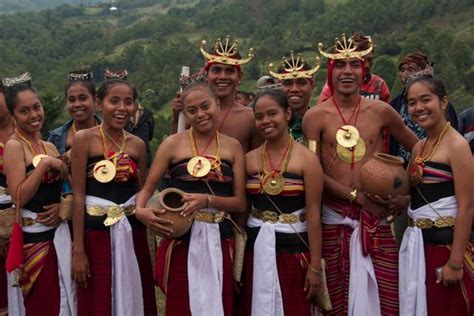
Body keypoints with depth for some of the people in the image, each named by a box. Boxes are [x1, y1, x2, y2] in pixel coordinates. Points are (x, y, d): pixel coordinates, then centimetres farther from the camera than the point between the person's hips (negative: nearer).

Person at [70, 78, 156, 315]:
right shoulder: (84, 139, -7)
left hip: (132, 231, 4)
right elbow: (78, 194, -10)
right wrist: (78, 249, -12)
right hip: (96, 231, -4)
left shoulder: (137, 144, 6)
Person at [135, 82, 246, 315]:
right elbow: (147, 189, 0)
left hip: (219, 241, 2)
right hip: (181, 240, -2)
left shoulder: (233, 147, 6)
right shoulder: (173, 143, 0)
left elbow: (240, 203, 2)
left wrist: (207, 200, -15)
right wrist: (140, 211, -21)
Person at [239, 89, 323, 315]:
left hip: (293, 248, -3)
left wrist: (315, 266, -9)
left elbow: (313, 215, -8)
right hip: (256, 248, 4)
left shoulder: (306, 159, -7)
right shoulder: (249, 159, 4)